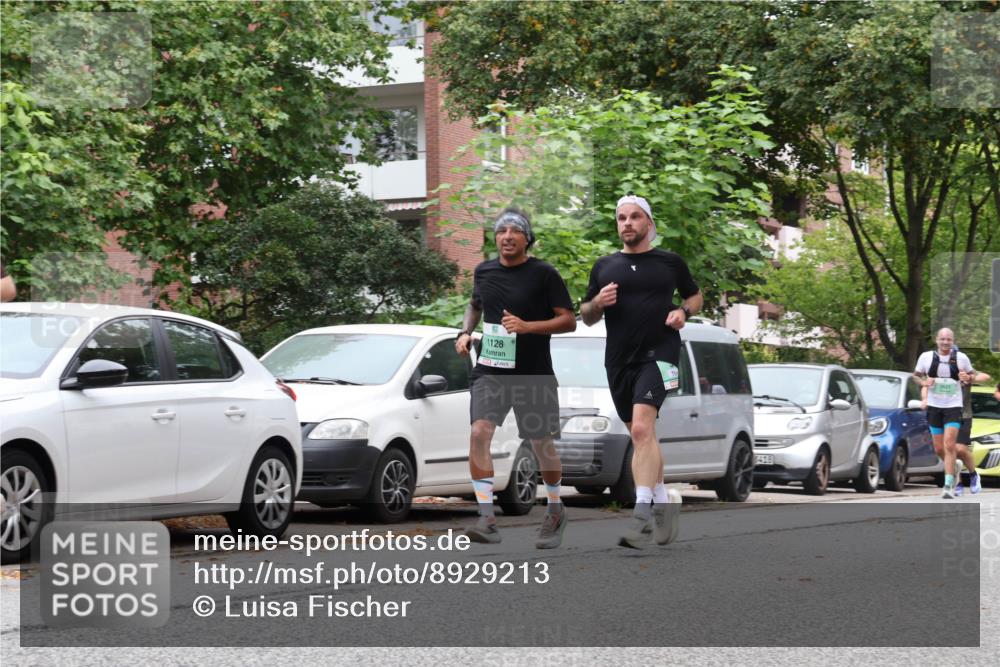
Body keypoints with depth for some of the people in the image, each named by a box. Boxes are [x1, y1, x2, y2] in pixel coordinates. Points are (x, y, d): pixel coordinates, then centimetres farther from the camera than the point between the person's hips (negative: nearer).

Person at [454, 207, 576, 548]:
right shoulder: (483, 271, 7)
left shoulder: (544, 274, -6)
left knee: (542, 444, 7)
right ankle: (487, 519, -20)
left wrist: (527, 326, -20)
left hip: (534, 373, -3)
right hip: (490, 370, 3)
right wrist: (465, 332, 9)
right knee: (479, 433, -18)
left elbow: (569, 320, -7)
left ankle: (555, 511, 32)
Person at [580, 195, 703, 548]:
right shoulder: (604, 266, 12)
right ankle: (664, 500, 29)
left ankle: (642, 513, -28)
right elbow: (586, 317, 17)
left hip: (658, 354, -5)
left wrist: (683, 312, -1)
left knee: (642, 429, -22)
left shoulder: (670, 263, 6)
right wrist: (597, 302, -5)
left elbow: (695, 294, 21)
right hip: (619, 360, 5)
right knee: (640, 437, 12)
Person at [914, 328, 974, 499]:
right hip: (934, 406, 2)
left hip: (953, 406, -2)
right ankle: (954, 468, 38)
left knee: (949, 445, -16)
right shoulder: (926, 357, 2)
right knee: (939, 449, 7)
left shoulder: (961, 358, 1)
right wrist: (923, 381, -9)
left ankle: (948, 486, -16)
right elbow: (915, 376, 12)